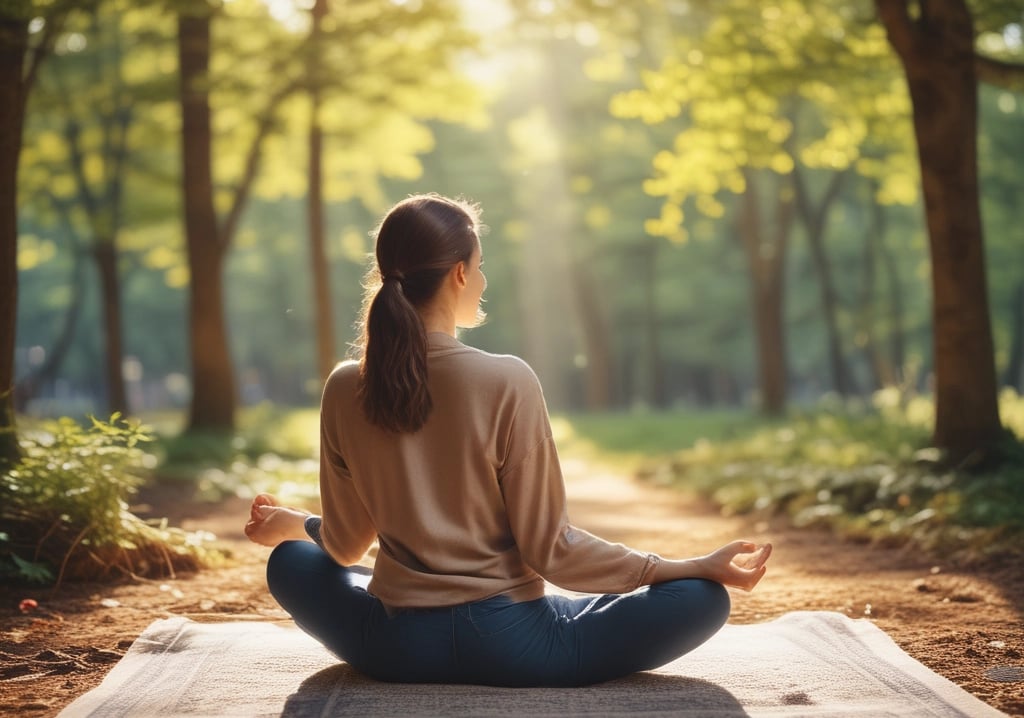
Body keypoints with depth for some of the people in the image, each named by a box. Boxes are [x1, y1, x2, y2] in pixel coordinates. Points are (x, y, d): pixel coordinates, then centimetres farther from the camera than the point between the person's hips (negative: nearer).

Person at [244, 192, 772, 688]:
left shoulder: (345, 390, -4)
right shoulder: (508, 383, -16)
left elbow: (344, 544, 6)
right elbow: (549, 548, -13)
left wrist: (294, 522, 30)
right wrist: (700, 567, -8)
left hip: (394, 649, 4)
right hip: (506, 646, -3)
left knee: (290, 561, 31)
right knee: (702, 599, 4)